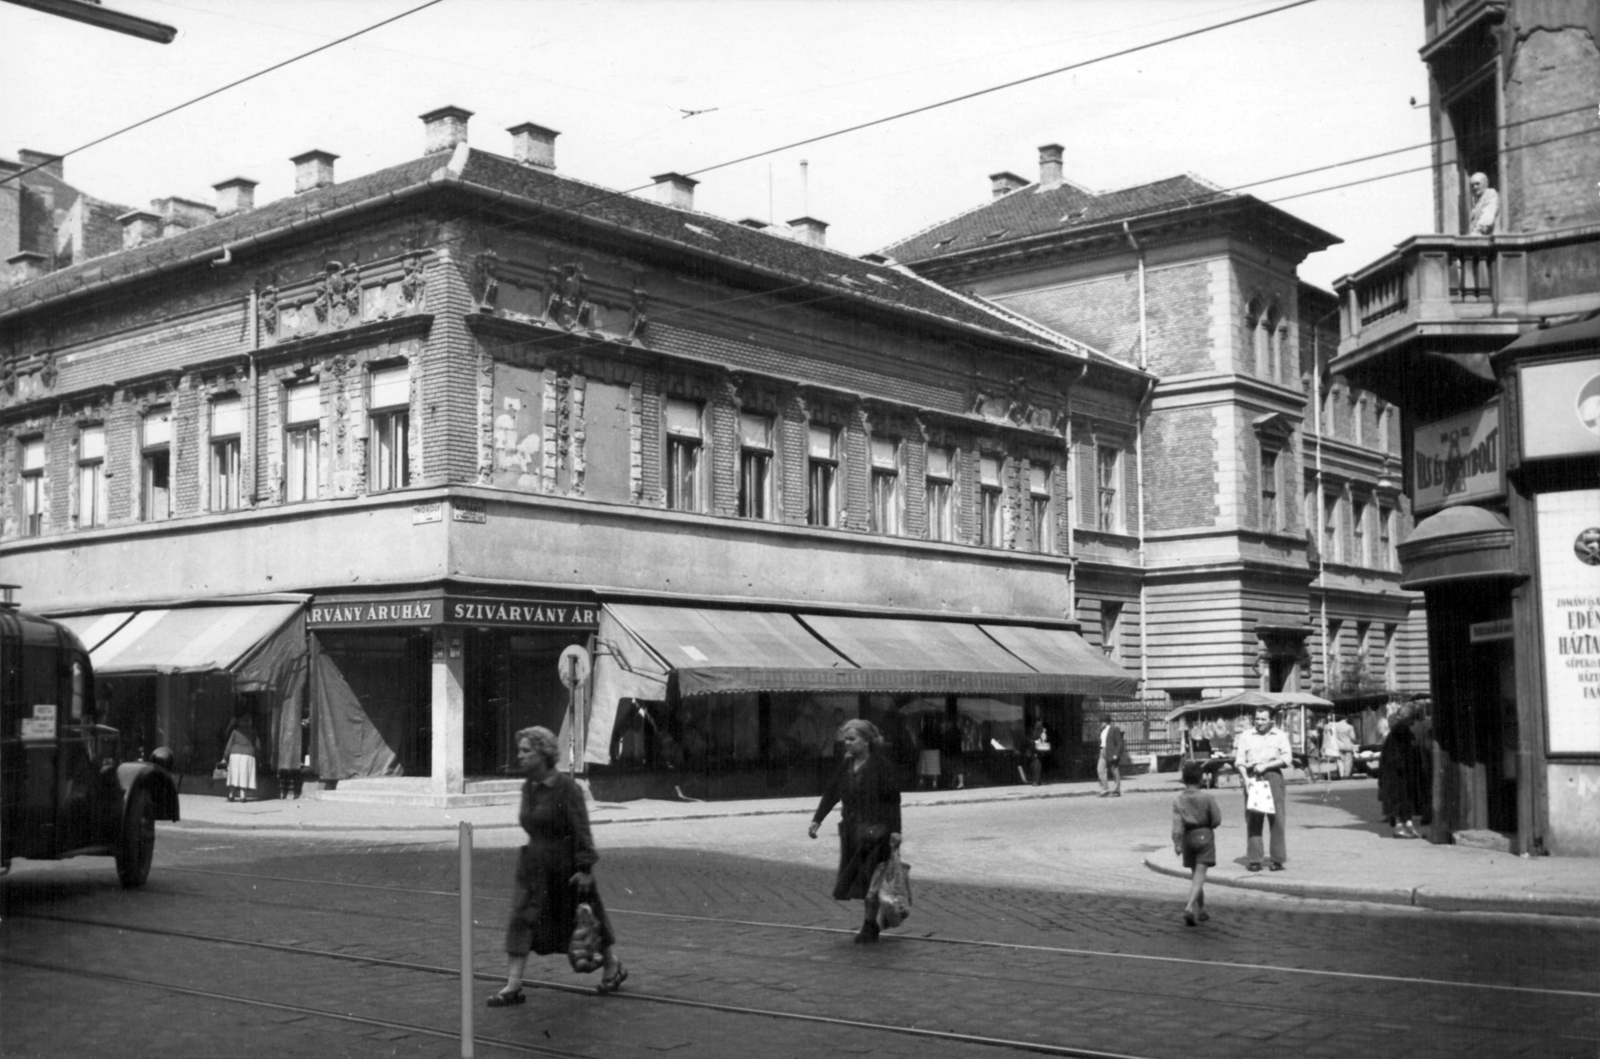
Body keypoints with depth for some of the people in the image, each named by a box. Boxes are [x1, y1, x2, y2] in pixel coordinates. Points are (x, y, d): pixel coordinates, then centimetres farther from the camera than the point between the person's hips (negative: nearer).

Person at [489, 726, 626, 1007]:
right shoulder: (528, 787, 5)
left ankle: (613, 967, 32)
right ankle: (512, 986, -5)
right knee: (521, 920, -5)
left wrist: (585, 868, -21)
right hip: (534, 865, 6)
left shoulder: (565, 787, -17)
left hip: (566, 865, -6)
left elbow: (581, 829, -18)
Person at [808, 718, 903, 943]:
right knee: (858, 879, 7)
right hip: (851, 830, 6)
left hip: (875, 829, -6)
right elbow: (831, 793, 13)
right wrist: (817, 820, 5)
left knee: (870, 878, -5)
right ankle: (871, 924, 21)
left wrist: (895, 830, -15)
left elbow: (893, 799, -10)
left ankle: (870, 926, 4)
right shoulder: (845, 766, 10)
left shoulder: (881, 764, -8)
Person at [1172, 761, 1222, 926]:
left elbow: (1177, 823, -11)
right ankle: (1190, 907, -24)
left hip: (1188, 837, 3)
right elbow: (1216, 820, -7)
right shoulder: (1207, 796, -9)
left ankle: (1201, 910, 25)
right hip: (1205, 835, -3)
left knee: (1195, 875, 18)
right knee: (1199, 875, -6)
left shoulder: (1178, 799, -3)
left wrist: (1177, 843, -13)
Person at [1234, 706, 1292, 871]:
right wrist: (1245, 778, -9)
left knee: (1277, 817, -4)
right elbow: (1239, 760, 5)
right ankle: (1254, 860, 0)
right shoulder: (1246, 735, 10)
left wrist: (1266, 765, -11)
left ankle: (1277, 859, 0)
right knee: (1252, 819, -2)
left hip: (1273, 775, -1)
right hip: (1252, 776, 1)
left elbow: (1287, 758, 0)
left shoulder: (1280, 735, 9)